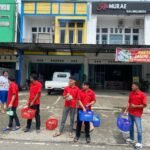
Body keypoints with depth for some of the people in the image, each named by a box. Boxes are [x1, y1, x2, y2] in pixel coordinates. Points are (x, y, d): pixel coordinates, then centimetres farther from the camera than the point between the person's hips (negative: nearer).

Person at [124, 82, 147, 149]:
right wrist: (126, 110, 6)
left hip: (137, 115, -6)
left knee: (139, 128, 2)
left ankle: (139, 142, 15)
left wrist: (135, 106, -20)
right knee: (130, 126, 16)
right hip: (130, 113, 6)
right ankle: (131, 139, 32)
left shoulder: (142, 95, -15)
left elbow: (144, 105, -14)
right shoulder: (131, 93, 4)